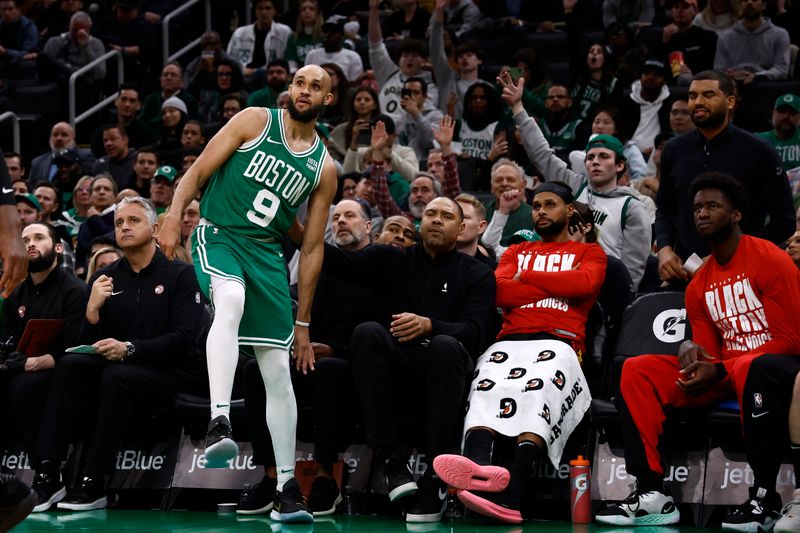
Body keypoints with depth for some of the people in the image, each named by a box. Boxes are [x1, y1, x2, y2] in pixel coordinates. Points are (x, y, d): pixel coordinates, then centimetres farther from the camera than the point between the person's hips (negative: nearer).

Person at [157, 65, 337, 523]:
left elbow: (312, 248, 11)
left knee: (279, 369, -1)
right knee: (231, 299, -38)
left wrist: (303, 323, 10)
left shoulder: (324, 168, 9)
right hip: (218, 236, -4)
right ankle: (219, 423, -49)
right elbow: (200, 170, -1)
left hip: (267, 253, 4)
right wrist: (174, 215, -19)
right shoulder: (255, 122, 1)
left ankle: (287, 489, 5)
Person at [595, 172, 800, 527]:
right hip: (724, 371, 7)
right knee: (636, 371, -9)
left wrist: (719, 371, -20)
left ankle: (764, 497, -31)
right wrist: (693, 352, -13)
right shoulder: (699, 286, 13)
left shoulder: (770, 261, -7)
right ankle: (652, 494, -21)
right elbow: (710, 353, 14)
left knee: (749, 369, -43)